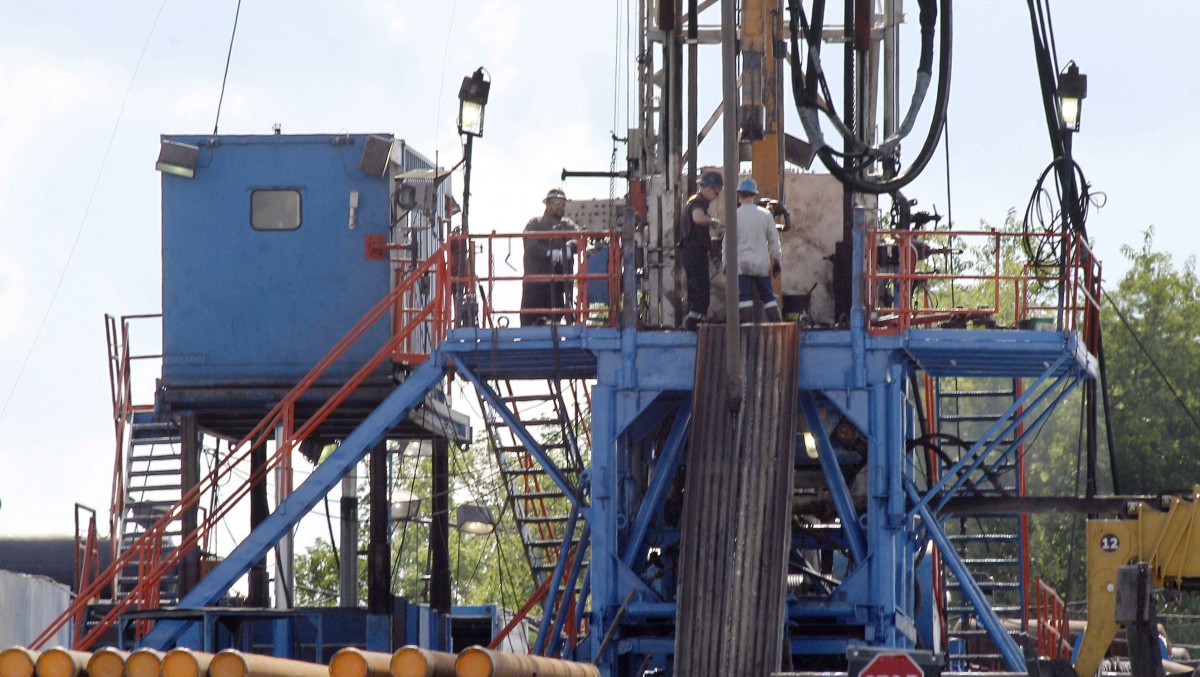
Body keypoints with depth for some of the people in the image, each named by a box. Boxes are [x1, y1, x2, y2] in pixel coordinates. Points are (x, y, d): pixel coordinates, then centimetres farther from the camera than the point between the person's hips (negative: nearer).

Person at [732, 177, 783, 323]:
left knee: (745, 298, -2)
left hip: (742, 263, -3)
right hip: (762, 263, 3)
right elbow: (774, 240, 6)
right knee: (768, 296, 10)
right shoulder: (765, 215, 0)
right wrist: (776, 260, 16)